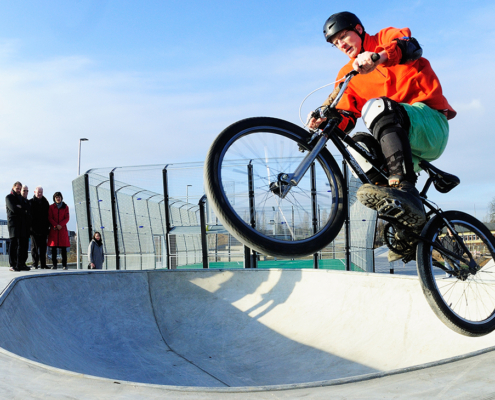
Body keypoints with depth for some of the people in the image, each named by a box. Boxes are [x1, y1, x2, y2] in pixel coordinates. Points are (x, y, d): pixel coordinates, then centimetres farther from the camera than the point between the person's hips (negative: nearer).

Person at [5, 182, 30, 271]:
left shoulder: (21, 198, 23)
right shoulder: (9, 197, 4)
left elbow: (26, 209, 11)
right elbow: (13, 209, -11)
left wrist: (20, 208, -6)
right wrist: (23, 211, 0)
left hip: (22, 223, 6)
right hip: (13, 223, -6)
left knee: (21, 245, 3)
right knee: (13, 243, -8)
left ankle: (20, 264, 4)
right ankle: (12, 265, -7)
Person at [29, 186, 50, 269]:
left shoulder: (45, 202, 14)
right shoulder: (30, 202, 2)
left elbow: (48, 215, 15)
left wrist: (47, 226, 6)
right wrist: (30, 226, -11)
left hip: (43, 229, 4)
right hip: (34, 229, -3)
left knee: (43, 247, 5)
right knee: (34, 247, 1)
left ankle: (43, 264, 9)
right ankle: (35, 264, 3)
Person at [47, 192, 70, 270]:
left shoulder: (65, 207, 9)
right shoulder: (51, 207, 9)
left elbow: (67, 218, 4)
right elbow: (50, 218, 3)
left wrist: (60, 225, -12)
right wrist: (56, 225, -13)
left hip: (63, 229, 0)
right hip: (53, 229, 0)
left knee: (63, 248, -3)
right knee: (53, 248, -2)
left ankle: (64, 265, 0)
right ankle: (54, 264, 1)